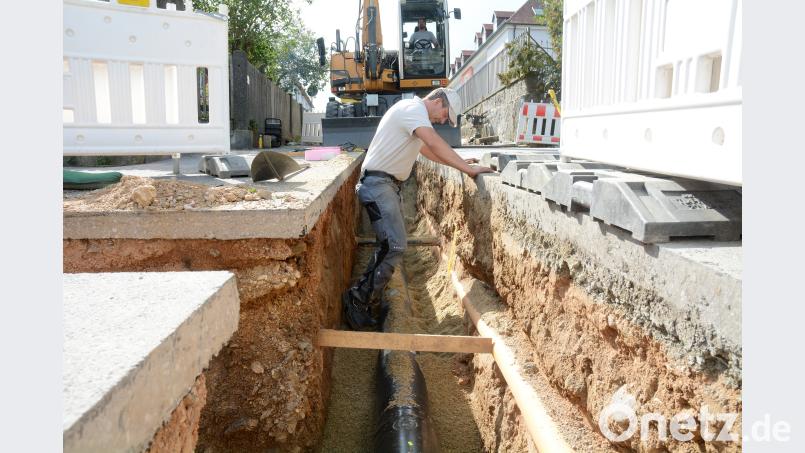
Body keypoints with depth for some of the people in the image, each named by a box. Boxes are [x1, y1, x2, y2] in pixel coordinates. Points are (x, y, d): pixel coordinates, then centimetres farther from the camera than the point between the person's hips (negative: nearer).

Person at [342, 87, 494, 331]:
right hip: (378, 184, -11)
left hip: (389, 185, 11)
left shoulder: (414, 112, 21)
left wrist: (460, 163, 16)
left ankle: (369, 304, 17)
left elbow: (427, 149, 25)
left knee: (390, 245, 10)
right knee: (395, 246, -16)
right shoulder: (414, 108, -12)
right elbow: (435, 143, -25)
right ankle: (358, 300, -7)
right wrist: (468, 169, -24)